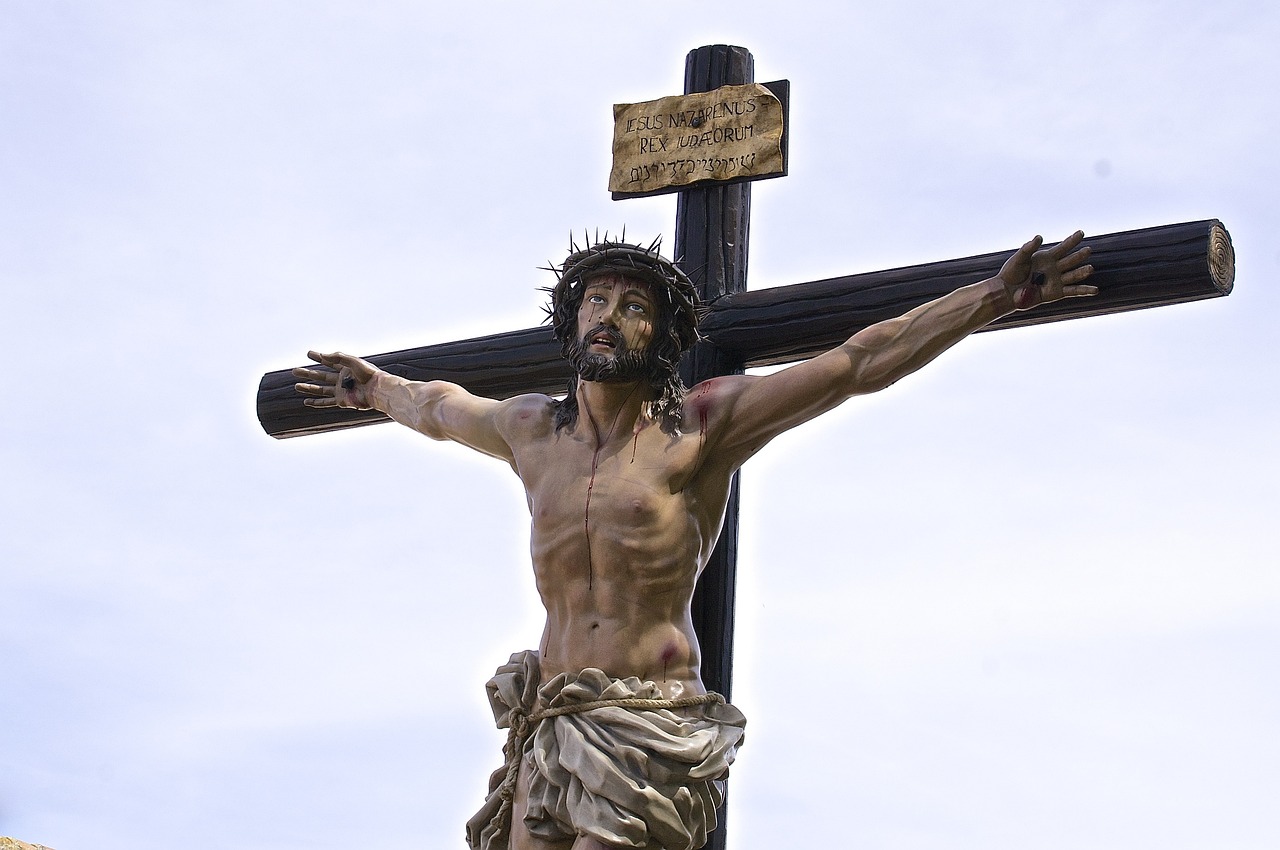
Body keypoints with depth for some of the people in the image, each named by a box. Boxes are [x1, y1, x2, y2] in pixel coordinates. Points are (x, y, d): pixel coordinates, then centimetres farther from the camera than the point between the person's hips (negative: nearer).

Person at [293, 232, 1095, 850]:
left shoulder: (701, 428, 0)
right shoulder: (532, 431, 14)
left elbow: (858, 364, -2)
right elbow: (440, 407, 37)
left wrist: (994, 296, -4)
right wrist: (374, 388, 55)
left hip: (652, 728, -5)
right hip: (550, 729, 6)